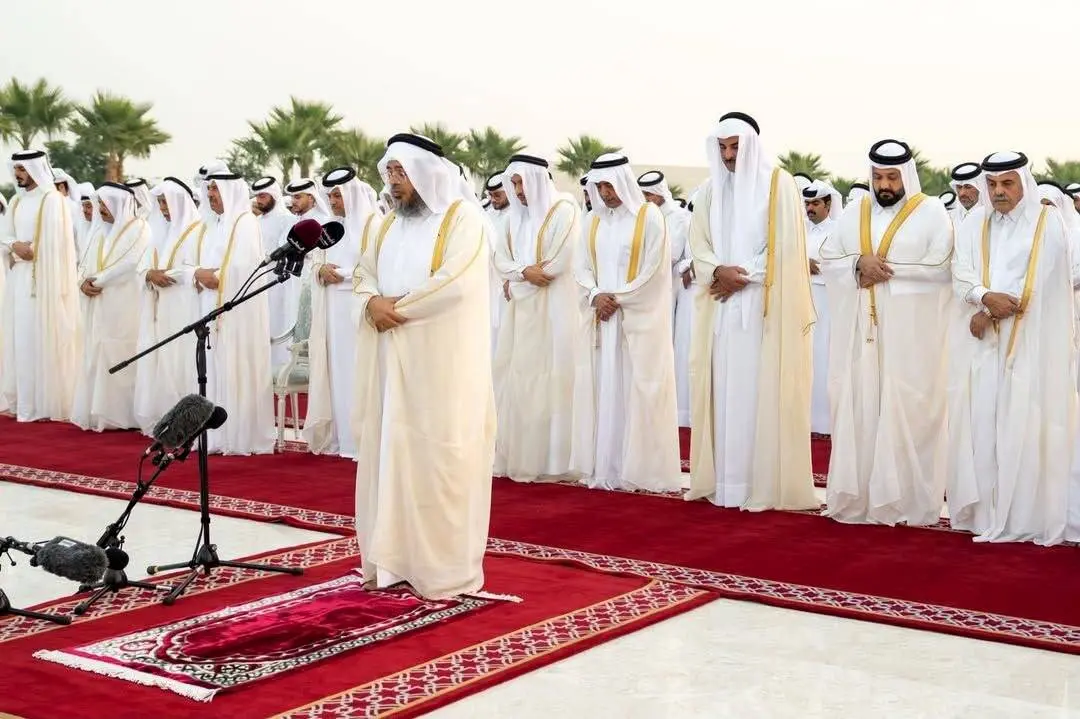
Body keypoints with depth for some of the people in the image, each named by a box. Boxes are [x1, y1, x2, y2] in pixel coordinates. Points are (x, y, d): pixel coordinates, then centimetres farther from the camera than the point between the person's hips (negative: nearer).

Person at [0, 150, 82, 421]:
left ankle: (46, 404, -2)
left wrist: (27, 249, -7)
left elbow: (55, 243, -14)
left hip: (43, 279, -7)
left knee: (42, 337, -6)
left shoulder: (53, 200, -8)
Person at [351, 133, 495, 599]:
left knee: (438, 456, -5)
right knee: (391, 450, 7)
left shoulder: (462, 217, -7)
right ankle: (395, 557, 16)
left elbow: (455, 282, -18)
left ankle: (446, 569, 3)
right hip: (392, 358, 7)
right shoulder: (391, 222, 16)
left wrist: (398, 307, -12)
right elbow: (364, 274, 16)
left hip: (441, 361, -7)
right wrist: (373, 302, -7)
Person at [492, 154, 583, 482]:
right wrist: (524, 271, -11)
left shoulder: (563, 211, -5)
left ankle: (548, 458, -3)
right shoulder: (515, 216, 15)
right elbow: (500, 257, 9)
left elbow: (559, 263, -13)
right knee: (515, 377, 4)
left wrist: (517, 276, -5)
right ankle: (516, 454, 10)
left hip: (552, 307, -6)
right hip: (520, 307, 7)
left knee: (548, 378, -7)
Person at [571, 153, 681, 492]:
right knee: (602, 389, 3)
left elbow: (654, 271, -9)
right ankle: (604, 467, 8)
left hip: (639, 320, -5)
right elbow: (581, 267, 10)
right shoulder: (594, 221, 12)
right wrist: (596, 296, -9)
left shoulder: (649, 216, -4)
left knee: (636, 391, -4)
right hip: (601, 318, 5)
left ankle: (638, 469, 0)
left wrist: (617, 299, -11)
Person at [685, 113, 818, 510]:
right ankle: (723, 480, 7)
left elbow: (786, 247, -7)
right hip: (721, 307, 5)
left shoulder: (780, 185, -1)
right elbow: (699, 244, 8)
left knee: (762, 391, -6)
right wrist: (718, 271, -12)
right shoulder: (710, 190, 13)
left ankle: (765, 483, -2)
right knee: (724, 389, 3)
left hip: (766, 307, -4)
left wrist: (742, 277, -12)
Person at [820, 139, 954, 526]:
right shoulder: (854, 213, 14)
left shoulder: (931, 212, 1)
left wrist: (884, 269, -11)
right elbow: (828, 259, 8)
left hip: (910, 334, -4)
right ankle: (857, 495, 6)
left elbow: (940, 267, -9)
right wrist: (859, 264, -11)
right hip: (860, 331, 4)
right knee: (857, 408, 1)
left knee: (906, 411, -5)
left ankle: (906, 500, 1)